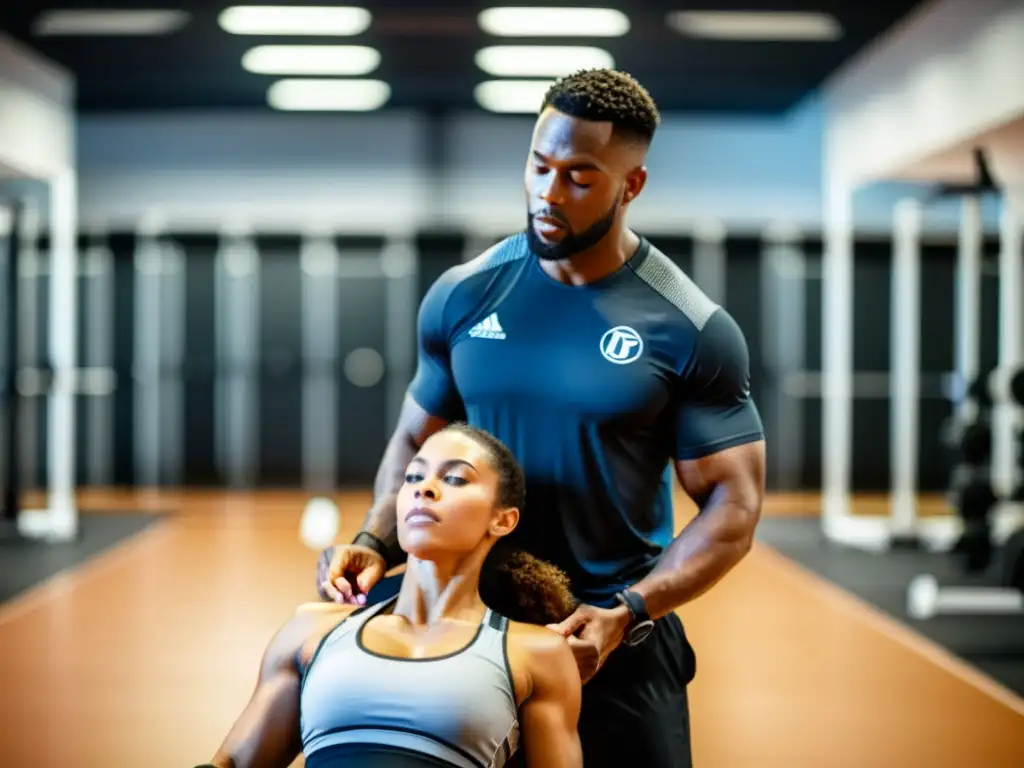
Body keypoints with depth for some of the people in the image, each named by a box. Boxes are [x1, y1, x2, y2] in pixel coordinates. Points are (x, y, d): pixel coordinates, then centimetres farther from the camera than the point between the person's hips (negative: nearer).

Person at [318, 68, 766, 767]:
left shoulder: (692, 330, -9)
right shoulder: (463, 296, 0)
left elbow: (732, 506, -9)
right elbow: (417, 441, 10)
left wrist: (625, 615, -20)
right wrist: (375, 543, -8)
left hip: (616, 634, -2)